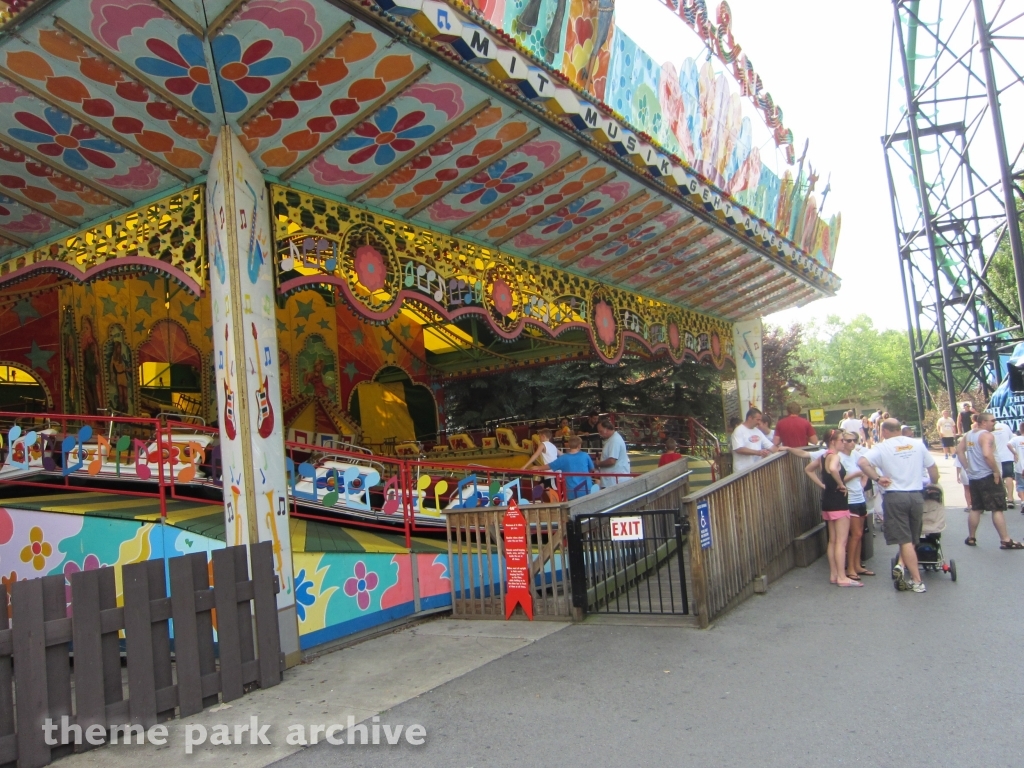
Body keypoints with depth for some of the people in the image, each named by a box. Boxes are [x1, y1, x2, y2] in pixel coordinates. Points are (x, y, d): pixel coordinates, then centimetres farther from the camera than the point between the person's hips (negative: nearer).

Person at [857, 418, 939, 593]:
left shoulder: (882, 447, -5)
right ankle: (902, 565, 2)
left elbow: (862, 462, -19)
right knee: (912, 538, 17)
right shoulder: (917, 444, 5)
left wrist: (877, 478, -8)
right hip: (916, 495, 3)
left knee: (905, 540, 1)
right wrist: (933, 485, 27)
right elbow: (932, 468, 10)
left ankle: (917, 581, 1)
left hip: (894, 496, -3)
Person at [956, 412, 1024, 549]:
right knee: (997, 509, -3)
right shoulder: (986, 435, -15)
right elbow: (987, 455, -28)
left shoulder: (968, 435, 11)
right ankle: (1005, 541, -2)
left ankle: (971, 538, 20)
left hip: (974, 477, 8)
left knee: (976, 509, 15)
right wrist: (996, 471, -19)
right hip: (988, 476, -8)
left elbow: (959, 450, 18)